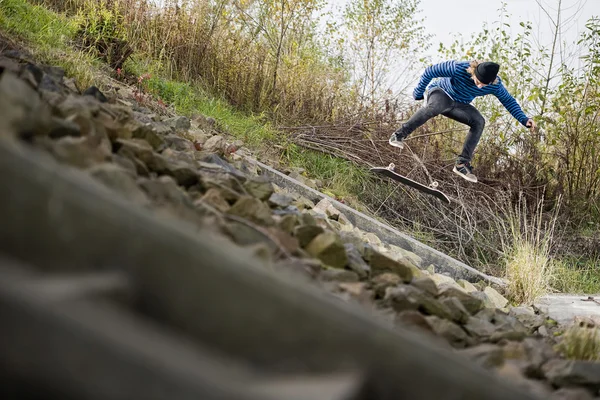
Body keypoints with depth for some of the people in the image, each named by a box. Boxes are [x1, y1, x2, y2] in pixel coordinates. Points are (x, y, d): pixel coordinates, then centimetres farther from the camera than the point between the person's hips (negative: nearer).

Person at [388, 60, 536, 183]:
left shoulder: (495, 85, -20)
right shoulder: (459, 68, -33)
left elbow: (508, 101, -3)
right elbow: (430, 71, -21)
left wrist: (523, 119, -12)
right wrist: (418, 92, -13)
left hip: (460, 105, 4)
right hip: (440, 92, -4)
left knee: (479, 122, -22)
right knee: (433, 107, -41)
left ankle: (462, 164, -19)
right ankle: (400, 134, -34)